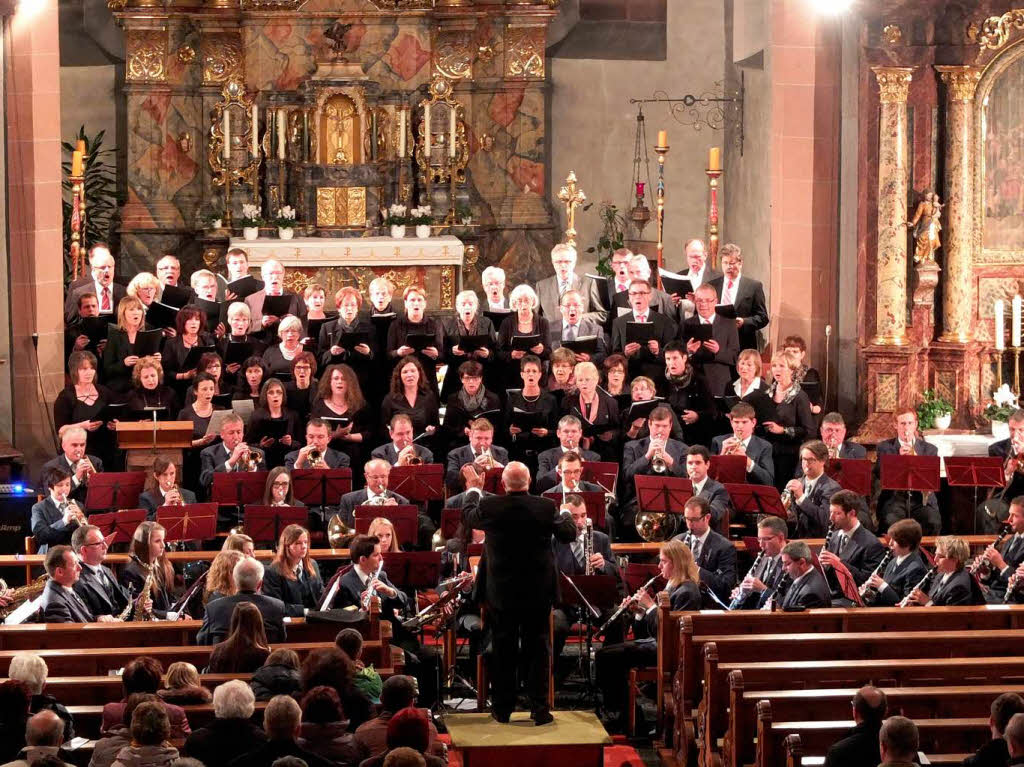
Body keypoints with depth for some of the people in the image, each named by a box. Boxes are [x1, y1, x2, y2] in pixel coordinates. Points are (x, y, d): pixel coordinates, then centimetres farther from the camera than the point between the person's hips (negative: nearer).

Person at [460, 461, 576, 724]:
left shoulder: (490, 507, -13)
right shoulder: (546, 507, -14)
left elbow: (467, 516, 10)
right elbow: (569, 534, 1)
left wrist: (474, 489, 28)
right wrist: (566, 514, 22)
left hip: (501, 593, 0)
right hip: (538, 593, 0)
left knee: (503, 651, 11)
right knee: (538, 649, 8)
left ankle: (502, 709, 17)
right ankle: (539, 709, 8)